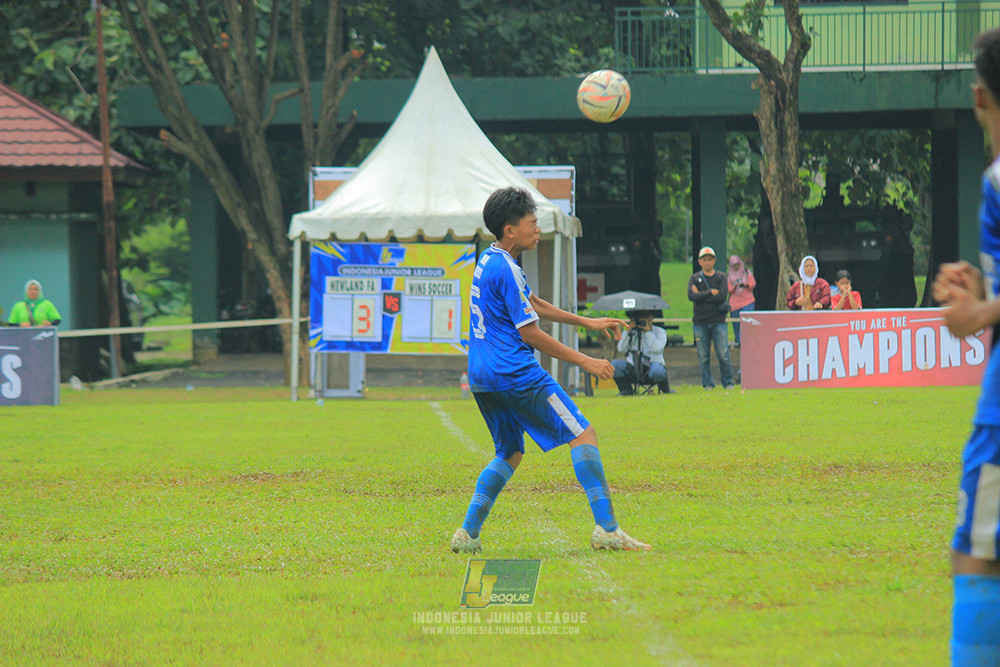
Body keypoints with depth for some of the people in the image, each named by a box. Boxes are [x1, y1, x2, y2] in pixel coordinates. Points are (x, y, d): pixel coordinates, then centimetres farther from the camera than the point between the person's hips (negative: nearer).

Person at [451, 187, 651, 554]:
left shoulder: (488, 262, 16)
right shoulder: (506, 270, -15)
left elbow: (533, 304, 28)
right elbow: (530, 334, -15)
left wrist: (587, 322, 29)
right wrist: (585, 362, -10)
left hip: (481, 378, 10)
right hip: (515, 372, -10)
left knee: (509, 453, 21)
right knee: (583, 434, -6)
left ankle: (468, 534, 11)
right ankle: (606, 529, -13)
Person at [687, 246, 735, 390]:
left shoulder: (721, 277, 8)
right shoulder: (694, 278, 10)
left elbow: (723, 295, -8)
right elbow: (691, 296, -8)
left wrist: (701, 295, -7)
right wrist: (710, 293, -10)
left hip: (718, 321, -1)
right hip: (700, 322, 1)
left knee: (724, 355, -6)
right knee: (703, 356, 1)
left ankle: (728, 382, 4)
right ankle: (707, 384, 9)